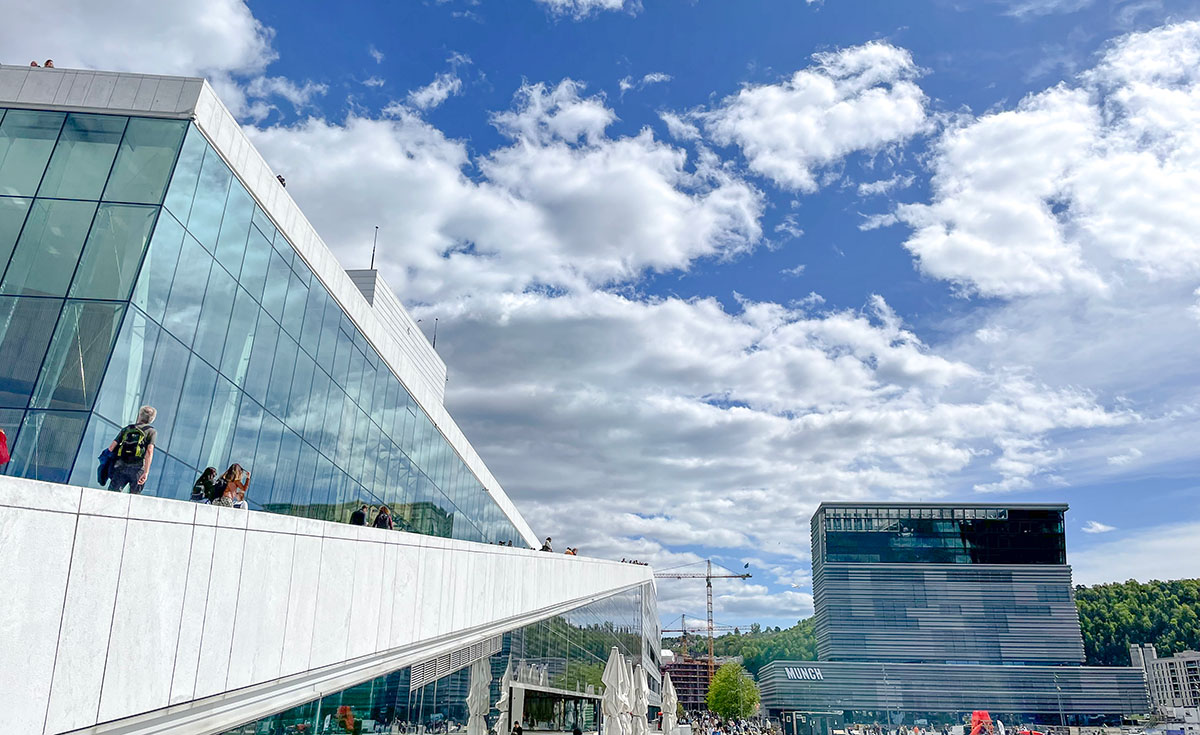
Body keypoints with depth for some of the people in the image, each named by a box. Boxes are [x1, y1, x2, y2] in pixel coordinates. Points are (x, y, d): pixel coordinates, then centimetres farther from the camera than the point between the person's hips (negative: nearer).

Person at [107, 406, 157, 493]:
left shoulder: (126, 429, 19)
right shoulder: (151, 431, 10)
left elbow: (111, 447, 12)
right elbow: (149, 451, -6)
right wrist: (146, 472, -12)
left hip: (121, 466, 2)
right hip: (137, 468, -2)